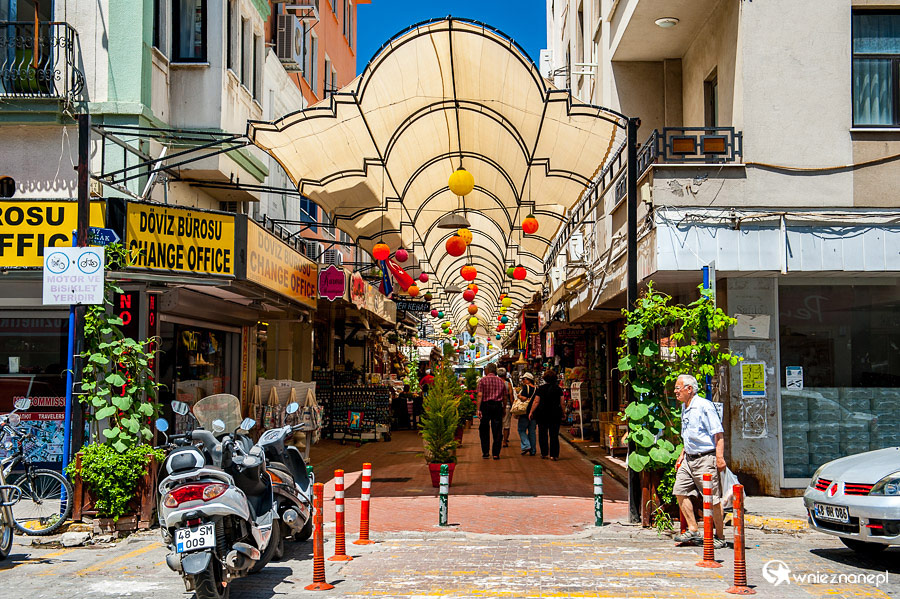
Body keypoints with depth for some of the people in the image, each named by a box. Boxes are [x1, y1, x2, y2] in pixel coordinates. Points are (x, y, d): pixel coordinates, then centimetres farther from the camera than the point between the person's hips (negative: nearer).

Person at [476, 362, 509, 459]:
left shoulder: (483, 380, -1)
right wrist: (504, 409, 14)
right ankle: (496, 454, 3)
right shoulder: (501, 381, 9)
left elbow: (480, 395, -10)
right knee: (497, 431, 5)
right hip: (498, 405, 2)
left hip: (485, 405, -2)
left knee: (484, 431, 9)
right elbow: (505, 397, 6)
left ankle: (485, 452, 6)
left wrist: (478, 409, -13)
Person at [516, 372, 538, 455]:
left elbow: (524, 399, -21)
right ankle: (533, 450, 11)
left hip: (525, 412, -6)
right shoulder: (537, 389, 8)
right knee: (532, 431, 11)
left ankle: (526, 446, -10)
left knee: (522, 430, 4)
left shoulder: (526, 387, -11)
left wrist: (519, 396, -2)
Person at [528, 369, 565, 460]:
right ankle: (554, 455, -2)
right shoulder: (558, 389, 1)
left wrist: (531, 412, 0)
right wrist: (563, 413, 11)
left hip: (542, 414, -1)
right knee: (554, 435, 3)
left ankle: (544, 453, 11)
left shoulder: (540, 389, -3)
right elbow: (562, 403, 1)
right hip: (555, 414, 1)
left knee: (543, 434, 10)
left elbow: (536, 402, -5)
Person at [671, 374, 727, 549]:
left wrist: (720, 457, -21)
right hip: (689, 459, 9)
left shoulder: (704, 406, -12)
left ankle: (720, 537, 6)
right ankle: (693, 531, 9)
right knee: (680, 491, 2)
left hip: (706, 458, -9)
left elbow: (718, 433, -15)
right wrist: (682, 455, 21)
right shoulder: (685, 409, 16)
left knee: (712, 498, -4)